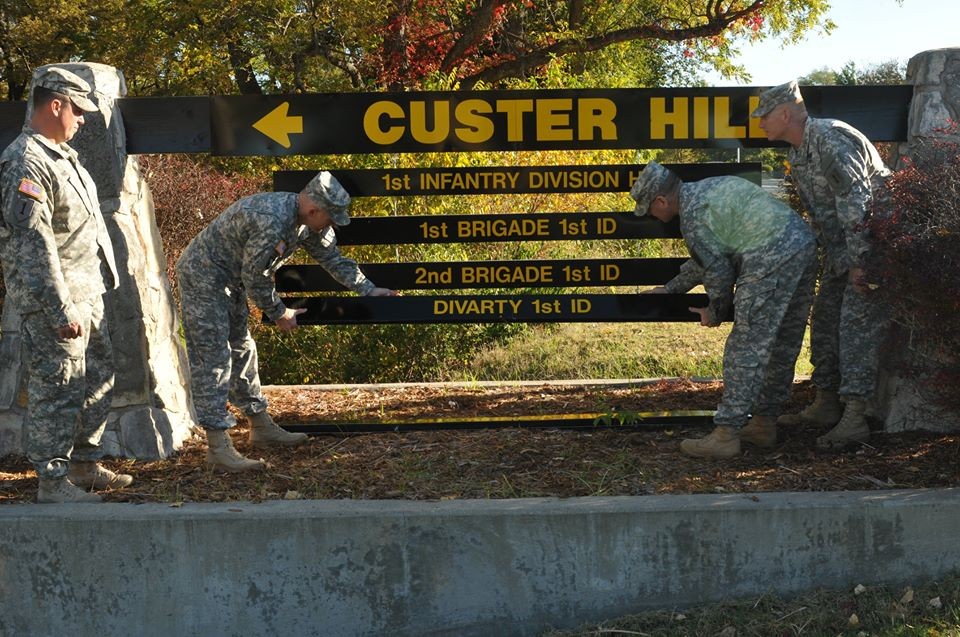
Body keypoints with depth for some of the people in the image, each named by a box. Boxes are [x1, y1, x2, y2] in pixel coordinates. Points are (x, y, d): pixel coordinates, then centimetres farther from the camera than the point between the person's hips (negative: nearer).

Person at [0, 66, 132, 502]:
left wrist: (98, 286, 20)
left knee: (98, 380, 17)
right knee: (57, 391, -4)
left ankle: (84, 464, 29)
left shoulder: (60, 155, 16)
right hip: (56, 300, -10)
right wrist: (62, 311, -23)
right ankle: (52, 481, 6)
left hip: (88, 293, 10)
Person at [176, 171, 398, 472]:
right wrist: (278, 313, -10)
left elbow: (333, 258, 11)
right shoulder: (271, 221, -32)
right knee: (213, 359, -11)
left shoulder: (307, 221, -3)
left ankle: (261, 427, 26)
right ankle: (218, 449, -12)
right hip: (202, 278, -10)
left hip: (229, 280, 10)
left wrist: (369, 290, 8)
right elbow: (254, 277, -24)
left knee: (242, 350, 15)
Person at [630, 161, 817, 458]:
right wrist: (670, 288, 39)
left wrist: (715, 312, 13)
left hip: (772, 259, -10)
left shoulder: (692, 214, -7)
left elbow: (719, 271, -4)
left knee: (746, 348, -7)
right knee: (783, 346, 15)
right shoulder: (708, 189, 24)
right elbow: (705, 259, 33)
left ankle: (726, 434, -6)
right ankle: (764, 422, 26)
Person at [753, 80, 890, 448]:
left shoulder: (830, 138, -22)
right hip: (840, 249, 10)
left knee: (857, 324, -13)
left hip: (871, 242, -10)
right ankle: (826, 405, 20)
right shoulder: (797, 153, 11)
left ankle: (854, 418, -12)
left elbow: (855, 200, -27)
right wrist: (828, 257, 16)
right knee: (825, 320, 11)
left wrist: (858, 261, -28)